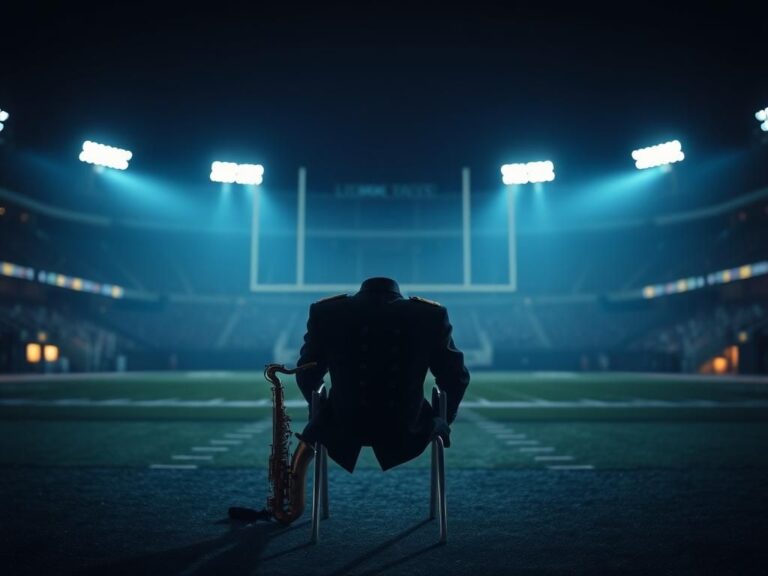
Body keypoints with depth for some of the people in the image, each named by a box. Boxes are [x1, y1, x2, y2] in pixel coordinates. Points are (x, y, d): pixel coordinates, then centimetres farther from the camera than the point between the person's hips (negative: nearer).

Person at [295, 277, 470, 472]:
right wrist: (444, 418, 18)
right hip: (405, 434, 0)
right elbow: (456, 378, -2)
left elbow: (307, 376, 3)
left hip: (342, 432, 1)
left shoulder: (325, 311, -11)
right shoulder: (432, 314, -12)